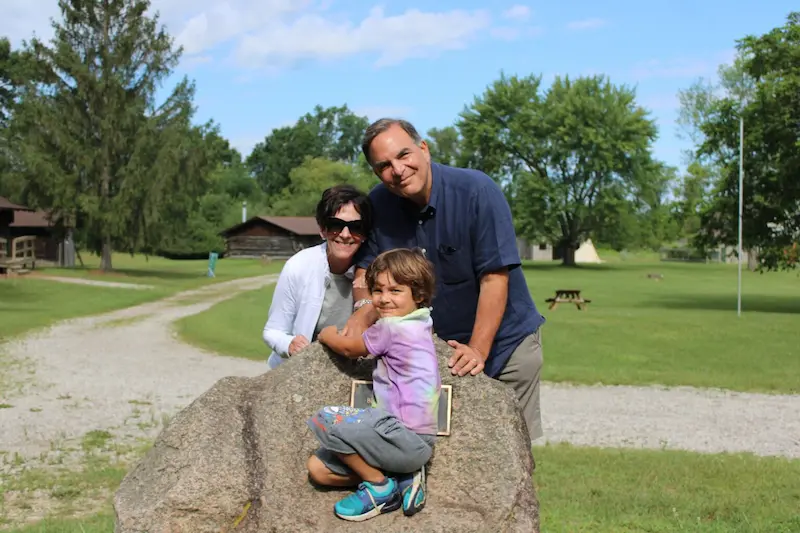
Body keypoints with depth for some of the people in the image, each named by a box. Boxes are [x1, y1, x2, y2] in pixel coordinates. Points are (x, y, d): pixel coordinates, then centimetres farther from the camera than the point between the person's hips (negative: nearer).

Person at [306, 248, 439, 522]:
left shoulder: (389, 328, -12)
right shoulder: (421, 323, 12)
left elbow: (348, 348, 6)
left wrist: (327, 334, 24)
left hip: (408, 438, -9)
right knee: (317, 468, 6)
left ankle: (381, 488, -5)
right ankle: (402, 477, 4)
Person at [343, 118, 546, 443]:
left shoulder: (477, 191, -20)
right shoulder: (378, 204, -7)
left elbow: (495, 277, -21)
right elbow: (367, 269, 2)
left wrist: (477, 350, -26)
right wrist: (364, 312, -20)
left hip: (503, 340, -3)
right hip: (433, 345, 3)